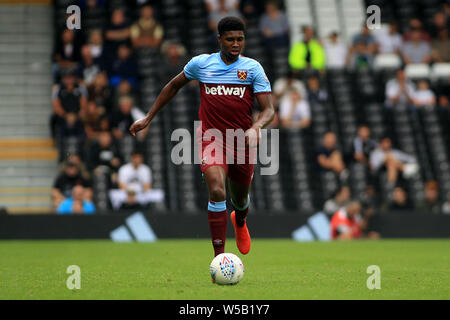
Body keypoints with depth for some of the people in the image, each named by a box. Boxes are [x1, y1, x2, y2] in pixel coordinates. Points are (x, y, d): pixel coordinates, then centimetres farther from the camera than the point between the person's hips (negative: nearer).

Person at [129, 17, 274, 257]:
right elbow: (174, 86, 16)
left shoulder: (252, 68, -4)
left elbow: (268, 109, -9)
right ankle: (219, 257, -26)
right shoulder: (201, 64, -1)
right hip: (211, 139, -2)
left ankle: (240, 221, 60)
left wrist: (256, 128, -30)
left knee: (240, 199, 20)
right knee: (217, 191, -26)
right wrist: (148, 118, 16)